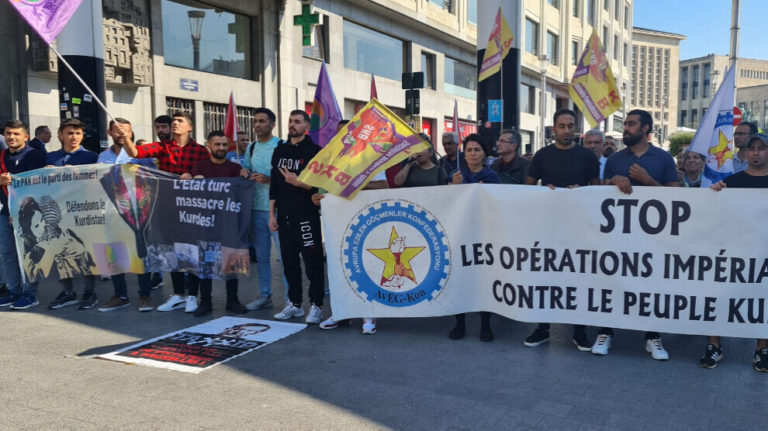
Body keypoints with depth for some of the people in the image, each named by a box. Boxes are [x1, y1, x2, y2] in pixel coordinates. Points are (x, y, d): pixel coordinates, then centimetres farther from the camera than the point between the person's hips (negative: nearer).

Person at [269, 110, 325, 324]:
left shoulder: (314, 151, -2)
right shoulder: (280, 151, 14)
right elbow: (274, 185, 15)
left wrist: (298, 183, -23)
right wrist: (272, 214, 10)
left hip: (307, 215, -5)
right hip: (284, 216, 6)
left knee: (312, 260, -2)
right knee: (289, 261, 10)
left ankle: (316, 306, 6)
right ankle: (294, 304, 20)